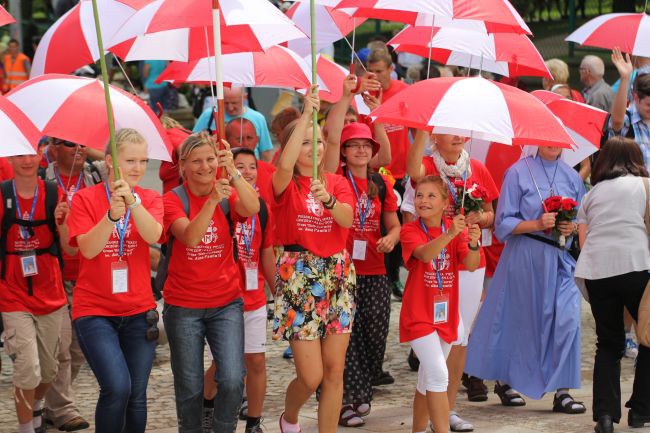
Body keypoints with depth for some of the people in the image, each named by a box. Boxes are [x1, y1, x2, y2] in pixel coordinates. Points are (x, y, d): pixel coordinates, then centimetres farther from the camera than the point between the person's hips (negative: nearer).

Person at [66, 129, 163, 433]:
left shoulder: (150, 199, 3)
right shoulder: (85, 199, -4)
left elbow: (153, 235, -18)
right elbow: (88, 248, -17)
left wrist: (132, 202, -35)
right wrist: (112, 214, -33)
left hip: (138, 310, 3)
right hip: (94, 310, -3)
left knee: (137, 394, 3)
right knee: (117, 387, -20)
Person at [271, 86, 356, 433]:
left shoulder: (337, 183, 9)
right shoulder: (285, 184, -3)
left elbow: (347, 219, -9)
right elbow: (285, 165, -28)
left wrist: (328, 200, -30)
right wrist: (306, 114, -31)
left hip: (337, 277, 4)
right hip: (297, 278, -4)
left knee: (334, 369, 3)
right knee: (311, 376, -5)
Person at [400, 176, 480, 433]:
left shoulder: (456, 229, 1)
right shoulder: (410, 231, -10)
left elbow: (471, 265, -13)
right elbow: (424, 254, -32)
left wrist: (473, 243, -35)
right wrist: (450, 234, -48)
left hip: (446, 314, 5)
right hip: (419, 316, -5)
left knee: (428, 379, 17)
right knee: (438, 374, -19)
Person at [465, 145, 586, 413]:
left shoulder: (572, 177, 11)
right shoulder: (519, 172, -2)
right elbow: (504, 223, -4)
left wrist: (572, 227, -5)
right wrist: (538, 224, -17)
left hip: (561, 259, 3)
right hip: (526, 257, -3)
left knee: (567, 318, -9)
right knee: (520, 320, 5)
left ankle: (562, 391, -5)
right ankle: (504, 381, 25)